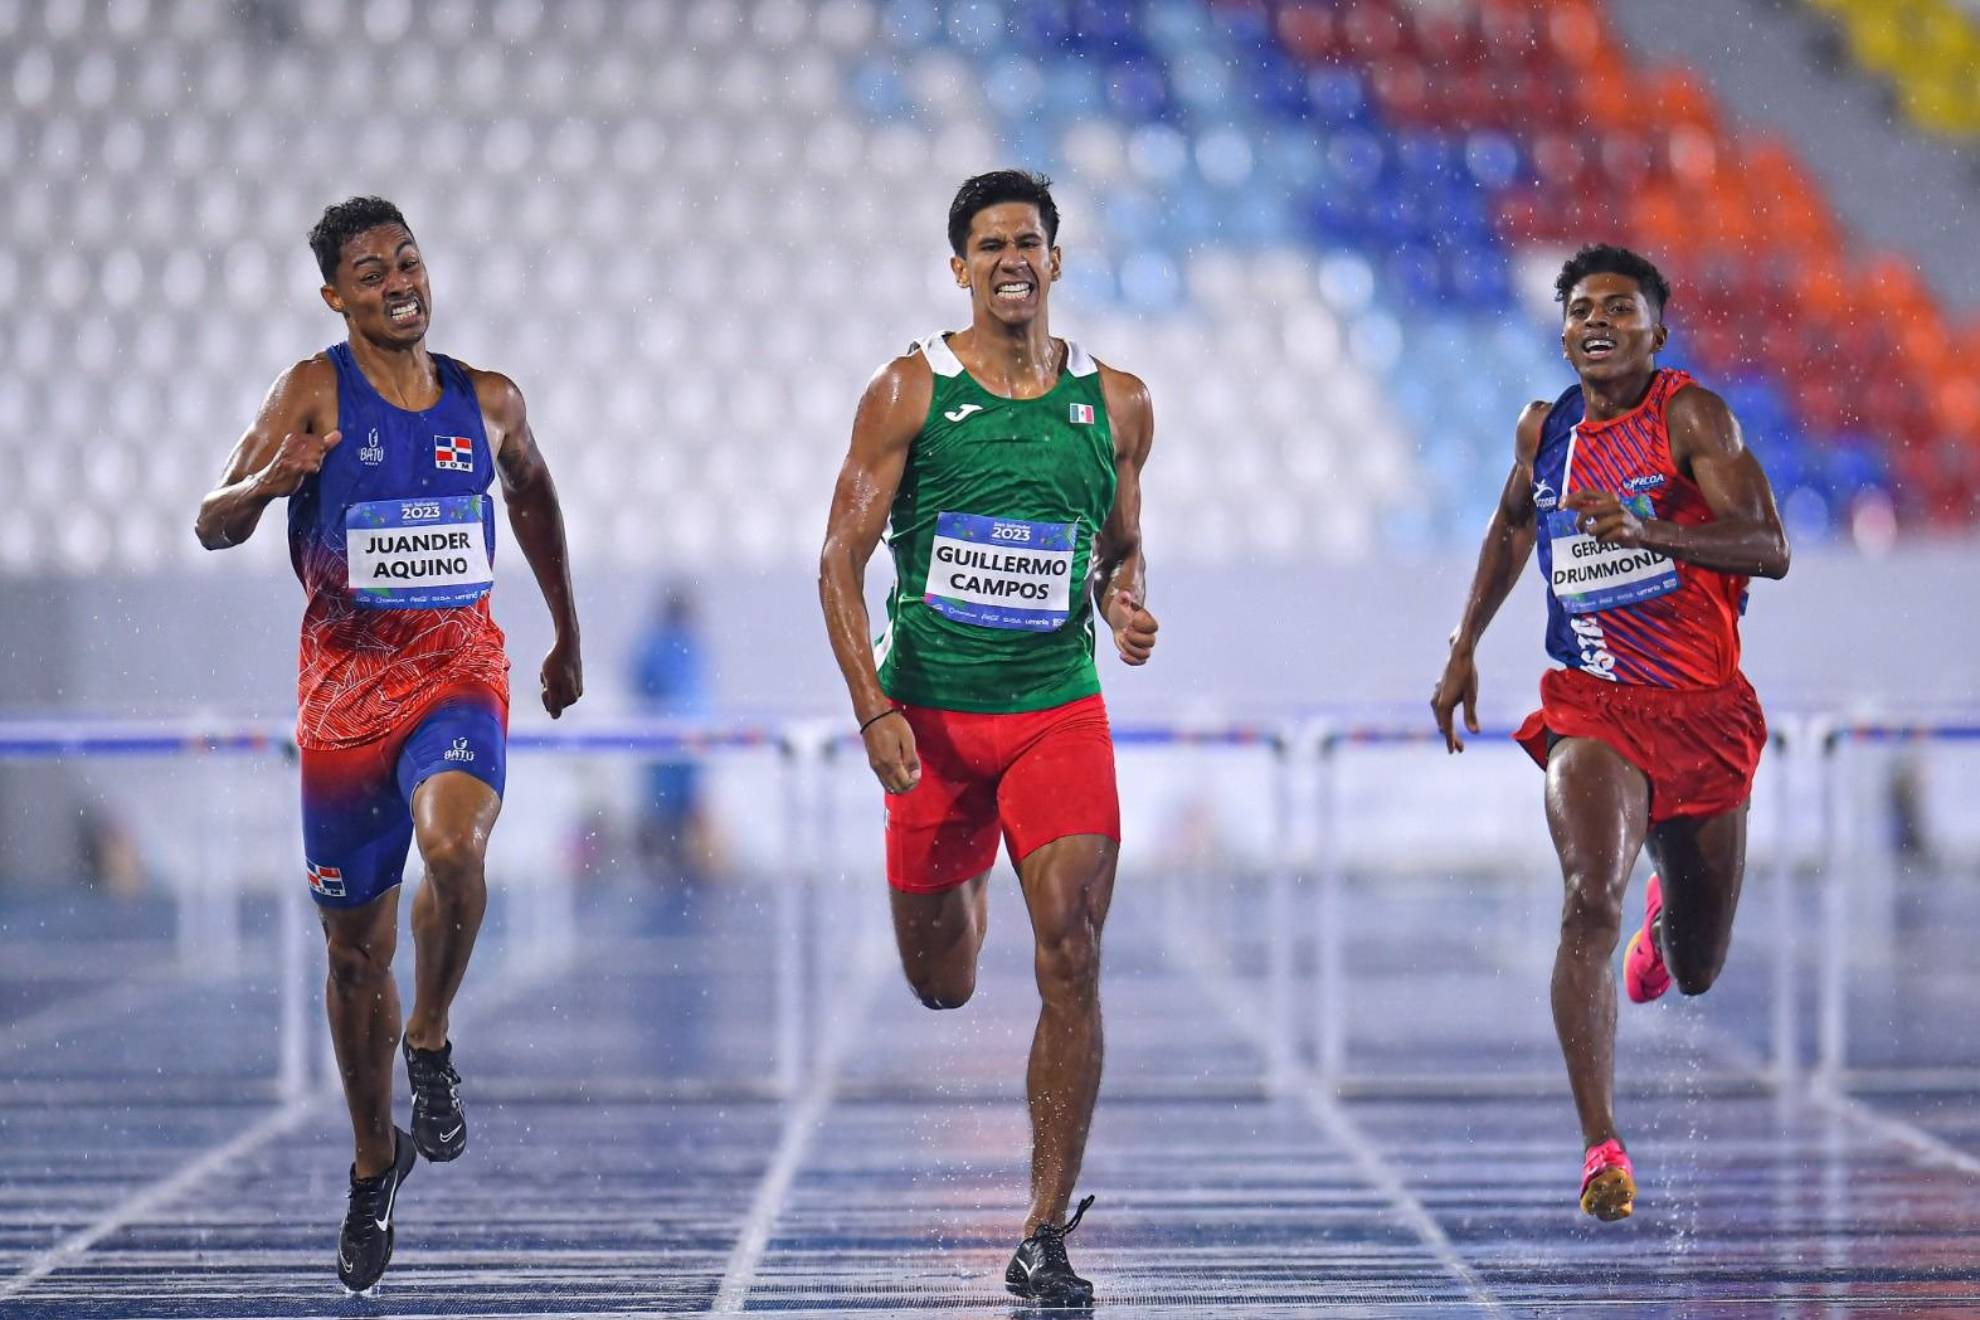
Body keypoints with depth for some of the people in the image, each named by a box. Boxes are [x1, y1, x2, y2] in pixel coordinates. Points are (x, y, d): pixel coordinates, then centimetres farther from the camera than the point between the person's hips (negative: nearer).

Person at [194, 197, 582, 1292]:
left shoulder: (487, 401, 5)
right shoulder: (315, 390, -5)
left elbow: (533, 498, 25)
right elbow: (213, 527, -11)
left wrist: (568, 637, 31)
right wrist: (270, 480, -33)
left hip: (458, 672, 1)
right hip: (346, 679, -1)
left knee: (453, 845, -32)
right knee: (353, 943, 8)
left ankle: (431, 1043, -5)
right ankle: (373, 1163, 28)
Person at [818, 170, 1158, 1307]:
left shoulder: (1118, 402, 5)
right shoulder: (911, 391, -3)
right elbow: (843, 558, -4)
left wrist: (1129, 609, -5)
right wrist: (873, 705, -15)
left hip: (1060, 711, 1)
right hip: (931, 712, 0)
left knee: (1072, 957, -16)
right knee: (942, 988, 11)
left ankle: (1047, 1239, -11)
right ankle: (966, 894, 52)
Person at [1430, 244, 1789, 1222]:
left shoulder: (1690, 416, -10)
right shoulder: (1544, 430, 5)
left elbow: (1768, 548, -22)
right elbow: (1513, 525, 27)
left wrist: (1644, 529, -37)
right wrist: (1463, 649, 24)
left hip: (1704, 713, -1)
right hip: (1592, 706, 1)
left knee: (1696, 973, 13)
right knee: (1592, 900, -27)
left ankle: (1667, 916, 53)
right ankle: (1601, 1149, -29)